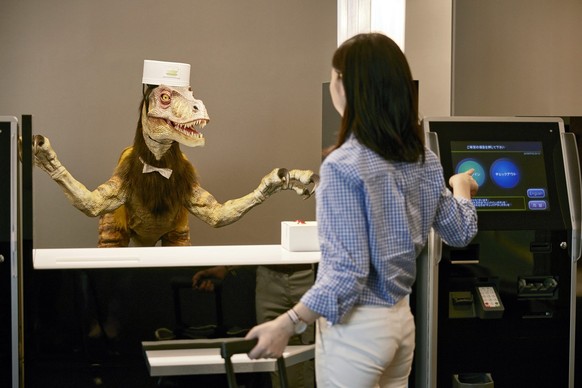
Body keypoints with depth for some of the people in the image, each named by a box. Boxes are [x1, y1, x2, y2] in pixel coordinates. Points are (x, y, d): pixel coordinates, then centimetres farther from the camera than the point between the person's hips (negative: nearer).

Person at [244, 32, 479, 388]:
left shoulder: (344, 165, -21)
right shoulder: (424, 159, 2)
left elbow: (347, 273, -24)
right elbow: (461, 233, 17)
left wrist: (287, 324, -19)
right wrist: (461, 185, 36)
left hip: (357, 326, -7)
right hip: (401, 317, 8)